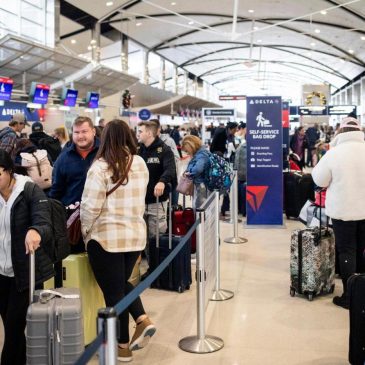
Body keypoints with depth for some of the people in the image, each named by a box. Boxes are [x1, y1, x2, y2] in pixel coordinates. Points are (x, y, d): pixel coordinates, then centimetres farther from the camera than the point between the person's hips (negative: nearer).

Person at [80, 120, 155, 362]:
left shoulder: (101, 167, -14)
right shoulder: (140, 164, 3)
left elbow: (90, 206, -14)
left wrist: (85, 230, 2)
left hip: (107, 237, -5)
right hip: (136, 234, 6)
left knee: (113, 290, 7)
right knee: (122, 282, 25)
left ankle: (123, 346, 17)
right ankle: (143, 320, 7)